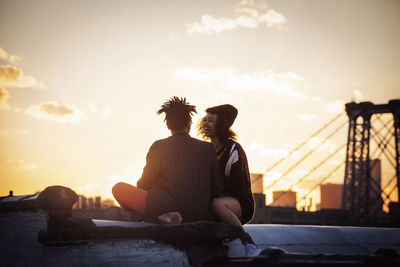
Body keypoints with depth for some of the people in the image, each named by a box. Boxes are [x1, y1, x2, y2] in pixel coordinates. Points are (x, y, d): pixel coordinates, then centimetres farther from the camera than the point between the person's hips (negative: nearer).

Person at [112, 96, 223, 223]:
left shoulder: (159, 147, -7)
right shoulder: (207, 148, 0)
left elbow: (145, 184, 2)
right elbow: (217, 188, 6)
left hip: (163, 211, -4)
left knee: (118, 188, 8)